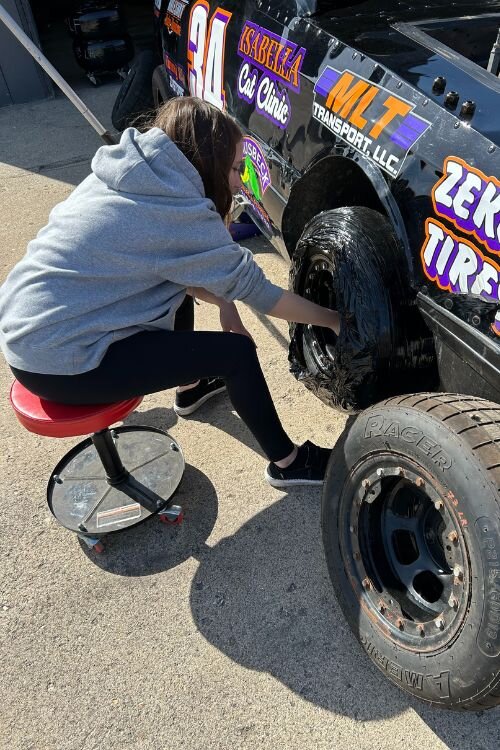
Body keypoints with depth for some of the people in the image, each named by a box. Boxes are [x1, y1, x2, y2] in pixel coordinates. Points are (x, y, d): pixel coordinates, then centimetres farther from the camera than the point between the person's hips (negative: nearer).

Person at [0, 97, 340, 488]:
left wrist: (220, 301, 6)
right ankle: (287, 463, 12)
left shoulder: (127, 173, 6)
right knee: (237, 353, -7)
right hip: (62, 363, -9)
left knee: (180, 284, 22)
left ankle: (190, 387, 40)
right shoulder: (178, 210, -18)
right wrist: (333, 319, 2)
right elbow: (253, 287, -10)